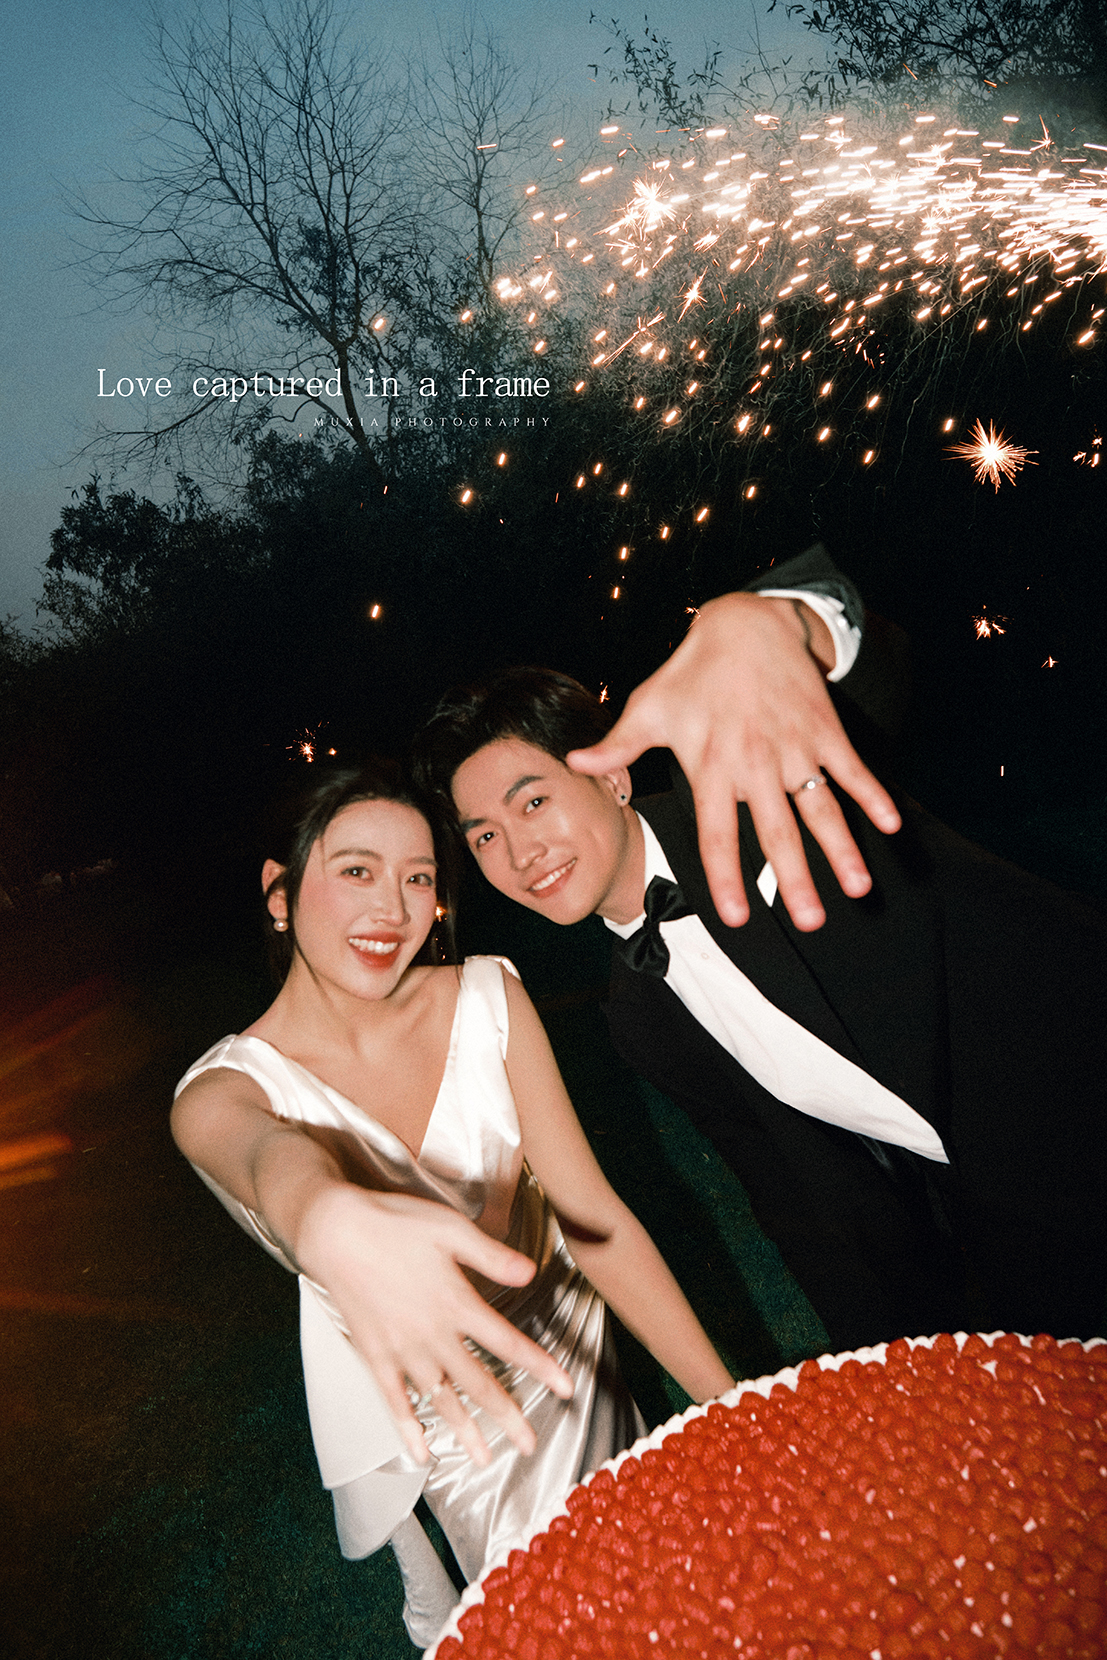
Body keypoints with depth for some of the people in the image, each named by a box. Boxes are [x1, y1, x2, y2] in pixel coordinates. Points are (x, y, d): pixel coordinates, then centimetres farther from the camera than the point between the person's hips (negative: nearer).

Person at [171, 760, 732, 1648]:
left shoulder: (485, 998, -16)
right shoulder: (222, 1092, -22)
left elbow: (594, 1214, -16)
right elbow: (272, 1156, -47)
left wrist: (730, 1401, -20)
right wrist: (337, 1225, -70)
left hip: (557, 1335, 3)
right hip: (413, 1399, -2)